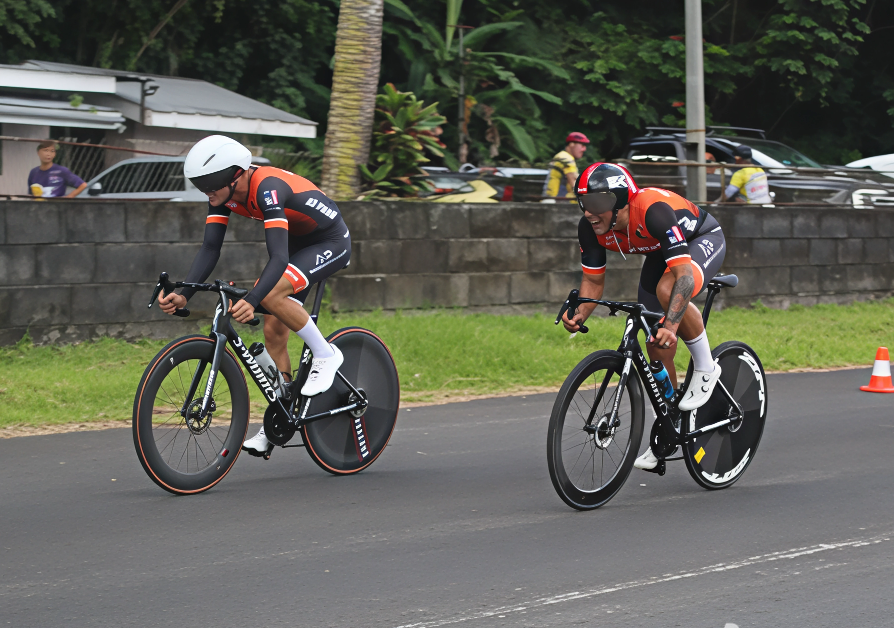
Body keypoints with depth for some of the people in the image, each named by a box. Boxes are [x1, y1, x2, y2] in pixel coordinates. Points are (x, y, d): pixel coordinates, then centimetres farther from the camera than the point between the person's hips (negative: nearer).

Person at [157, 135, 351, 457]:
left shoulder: (267, 188, -35)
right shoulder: (223, 193, -12)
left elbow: (279, 257, -43)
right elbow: (210, 248, -12)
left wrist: (252, 301, -56)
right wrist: (184, 294, -26)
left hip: (331, 243, -8)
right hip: (299, 242, 8)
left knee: (270, 295, -30)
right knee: (273, 331, 2)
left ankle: (325, 354, -10)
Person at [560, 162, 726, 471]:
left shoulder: (653, 211, -42)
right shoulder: (591, 228, -22)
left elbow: (684, 273, -47)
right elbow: (593, 281, -9)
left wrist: (671, 325, -58)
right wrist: (579, 313, -30)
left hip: (703, 241, -6)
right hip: (661, 252, 6)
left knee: (667, 290, -37)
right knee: (656, 346, 3)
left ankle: (705, 367, -14)